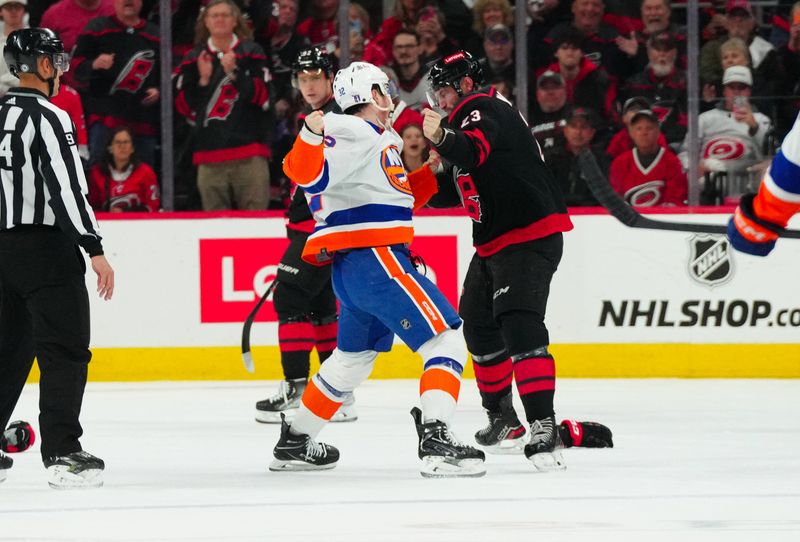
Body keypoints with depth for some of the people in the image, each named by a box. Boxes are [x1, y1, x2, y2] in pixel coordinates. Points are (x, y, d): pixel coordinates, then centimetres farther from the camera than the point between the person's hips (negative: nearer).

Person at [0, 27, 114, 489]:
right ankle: (63, 453, -9)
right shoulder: (48, 118, -12)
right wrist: (95, 249, -19)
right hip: (45, 246, -8)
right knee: (65, 351, -4)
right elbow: (65, 187, -19)